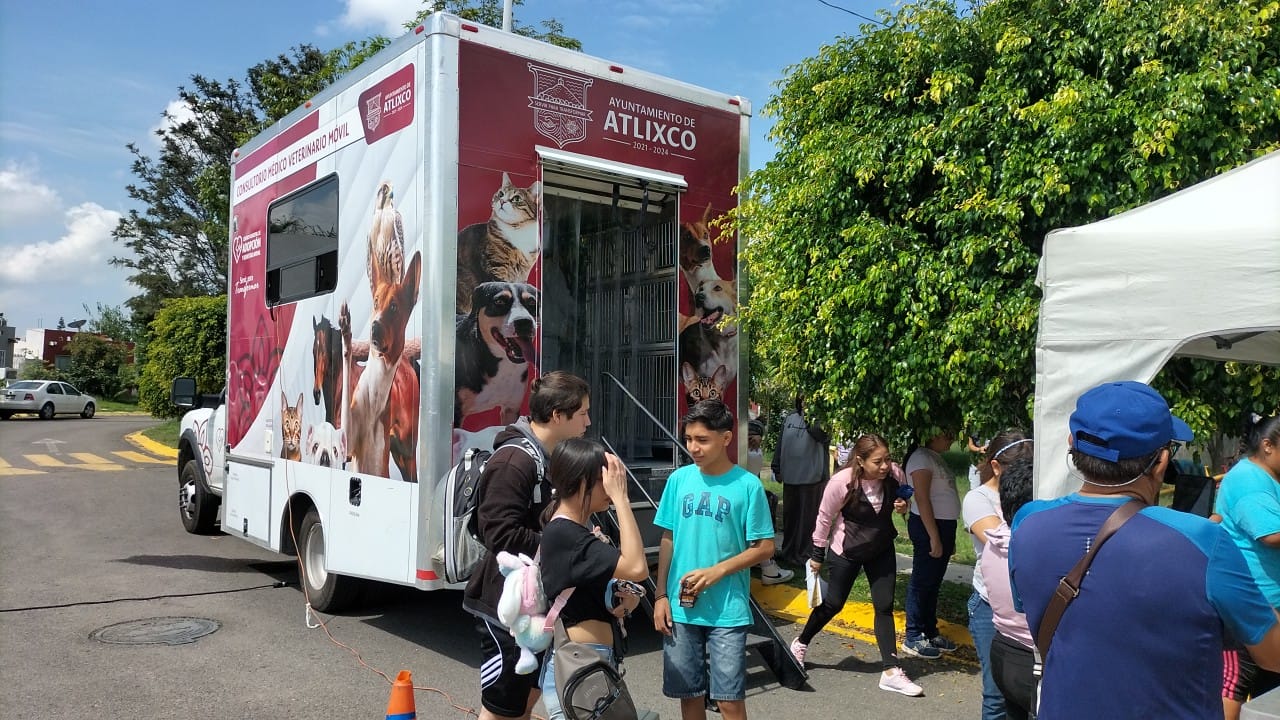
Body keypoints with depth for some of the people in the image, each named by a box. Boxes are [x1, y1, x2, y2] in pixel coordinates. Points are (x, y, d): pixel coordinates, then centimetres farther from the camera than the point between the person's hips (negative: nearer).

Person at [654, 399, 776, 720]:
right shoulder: (678, 480, 2)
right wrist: (661, 596, 3)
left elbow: (765, 547, -5)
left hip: (728, 611, -3)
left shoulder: (747, 485, -8)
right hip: (681, 608, 3)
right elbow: (668, 541, 8)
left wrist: (717, 571, -15)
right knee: (689, 694, 14)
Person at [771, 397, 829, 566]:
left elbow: (822, 436, -25)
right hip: (790, 476, 5)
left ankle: (805, 554, 11)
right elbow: (780, 444, 14)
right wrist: (777, 469, 13)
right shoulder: (789, 419, 9)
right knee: (789, 515, 15)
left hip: (811, 477, -5)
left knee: (808, 517, 2)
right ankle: (788, 551, 28)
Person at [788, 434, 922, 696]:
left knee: (885, 606, 1)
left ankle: (891, 672, 8)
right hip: (846, 552, -3)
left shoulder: (893, 476, -16)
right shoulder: (842, 482, -27)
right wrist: (818, 554, -5)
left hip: (882, 551, 4)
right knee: (833, 603, 9)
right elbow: (825, 517, -13)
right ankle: (800, 644, 33)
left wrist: (903, 506, -17)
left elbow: (899, 500, 7)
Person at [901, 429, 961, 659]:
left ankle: (930, 633, 26)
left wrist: (948, 538, 18)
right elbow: (922, 499, -20)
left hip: (944, 525, 9)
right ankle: (913, 639, 7)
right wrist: (934, 537, -22)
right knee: (922, 582, -2)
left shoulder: (936, 458, 15)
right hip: (928, 526, -9)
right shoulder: (921, 458, -15)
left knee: (934, 582, 16)